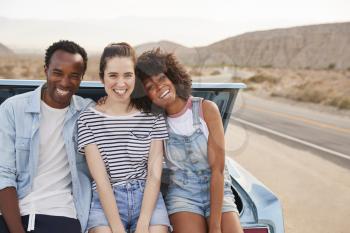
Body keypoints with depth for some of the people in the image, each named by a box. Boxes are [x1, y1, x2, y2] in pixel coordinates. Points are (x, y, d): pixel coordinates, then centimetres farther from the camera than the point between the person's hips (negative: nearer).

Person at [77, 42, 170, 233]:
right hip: (106, 202, -1)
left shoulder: (153, 117, 3)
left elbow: (154, 175, -2)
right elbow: (100, 180, -7)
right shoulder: (88, 119, 0)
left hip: (147, 197, 1)